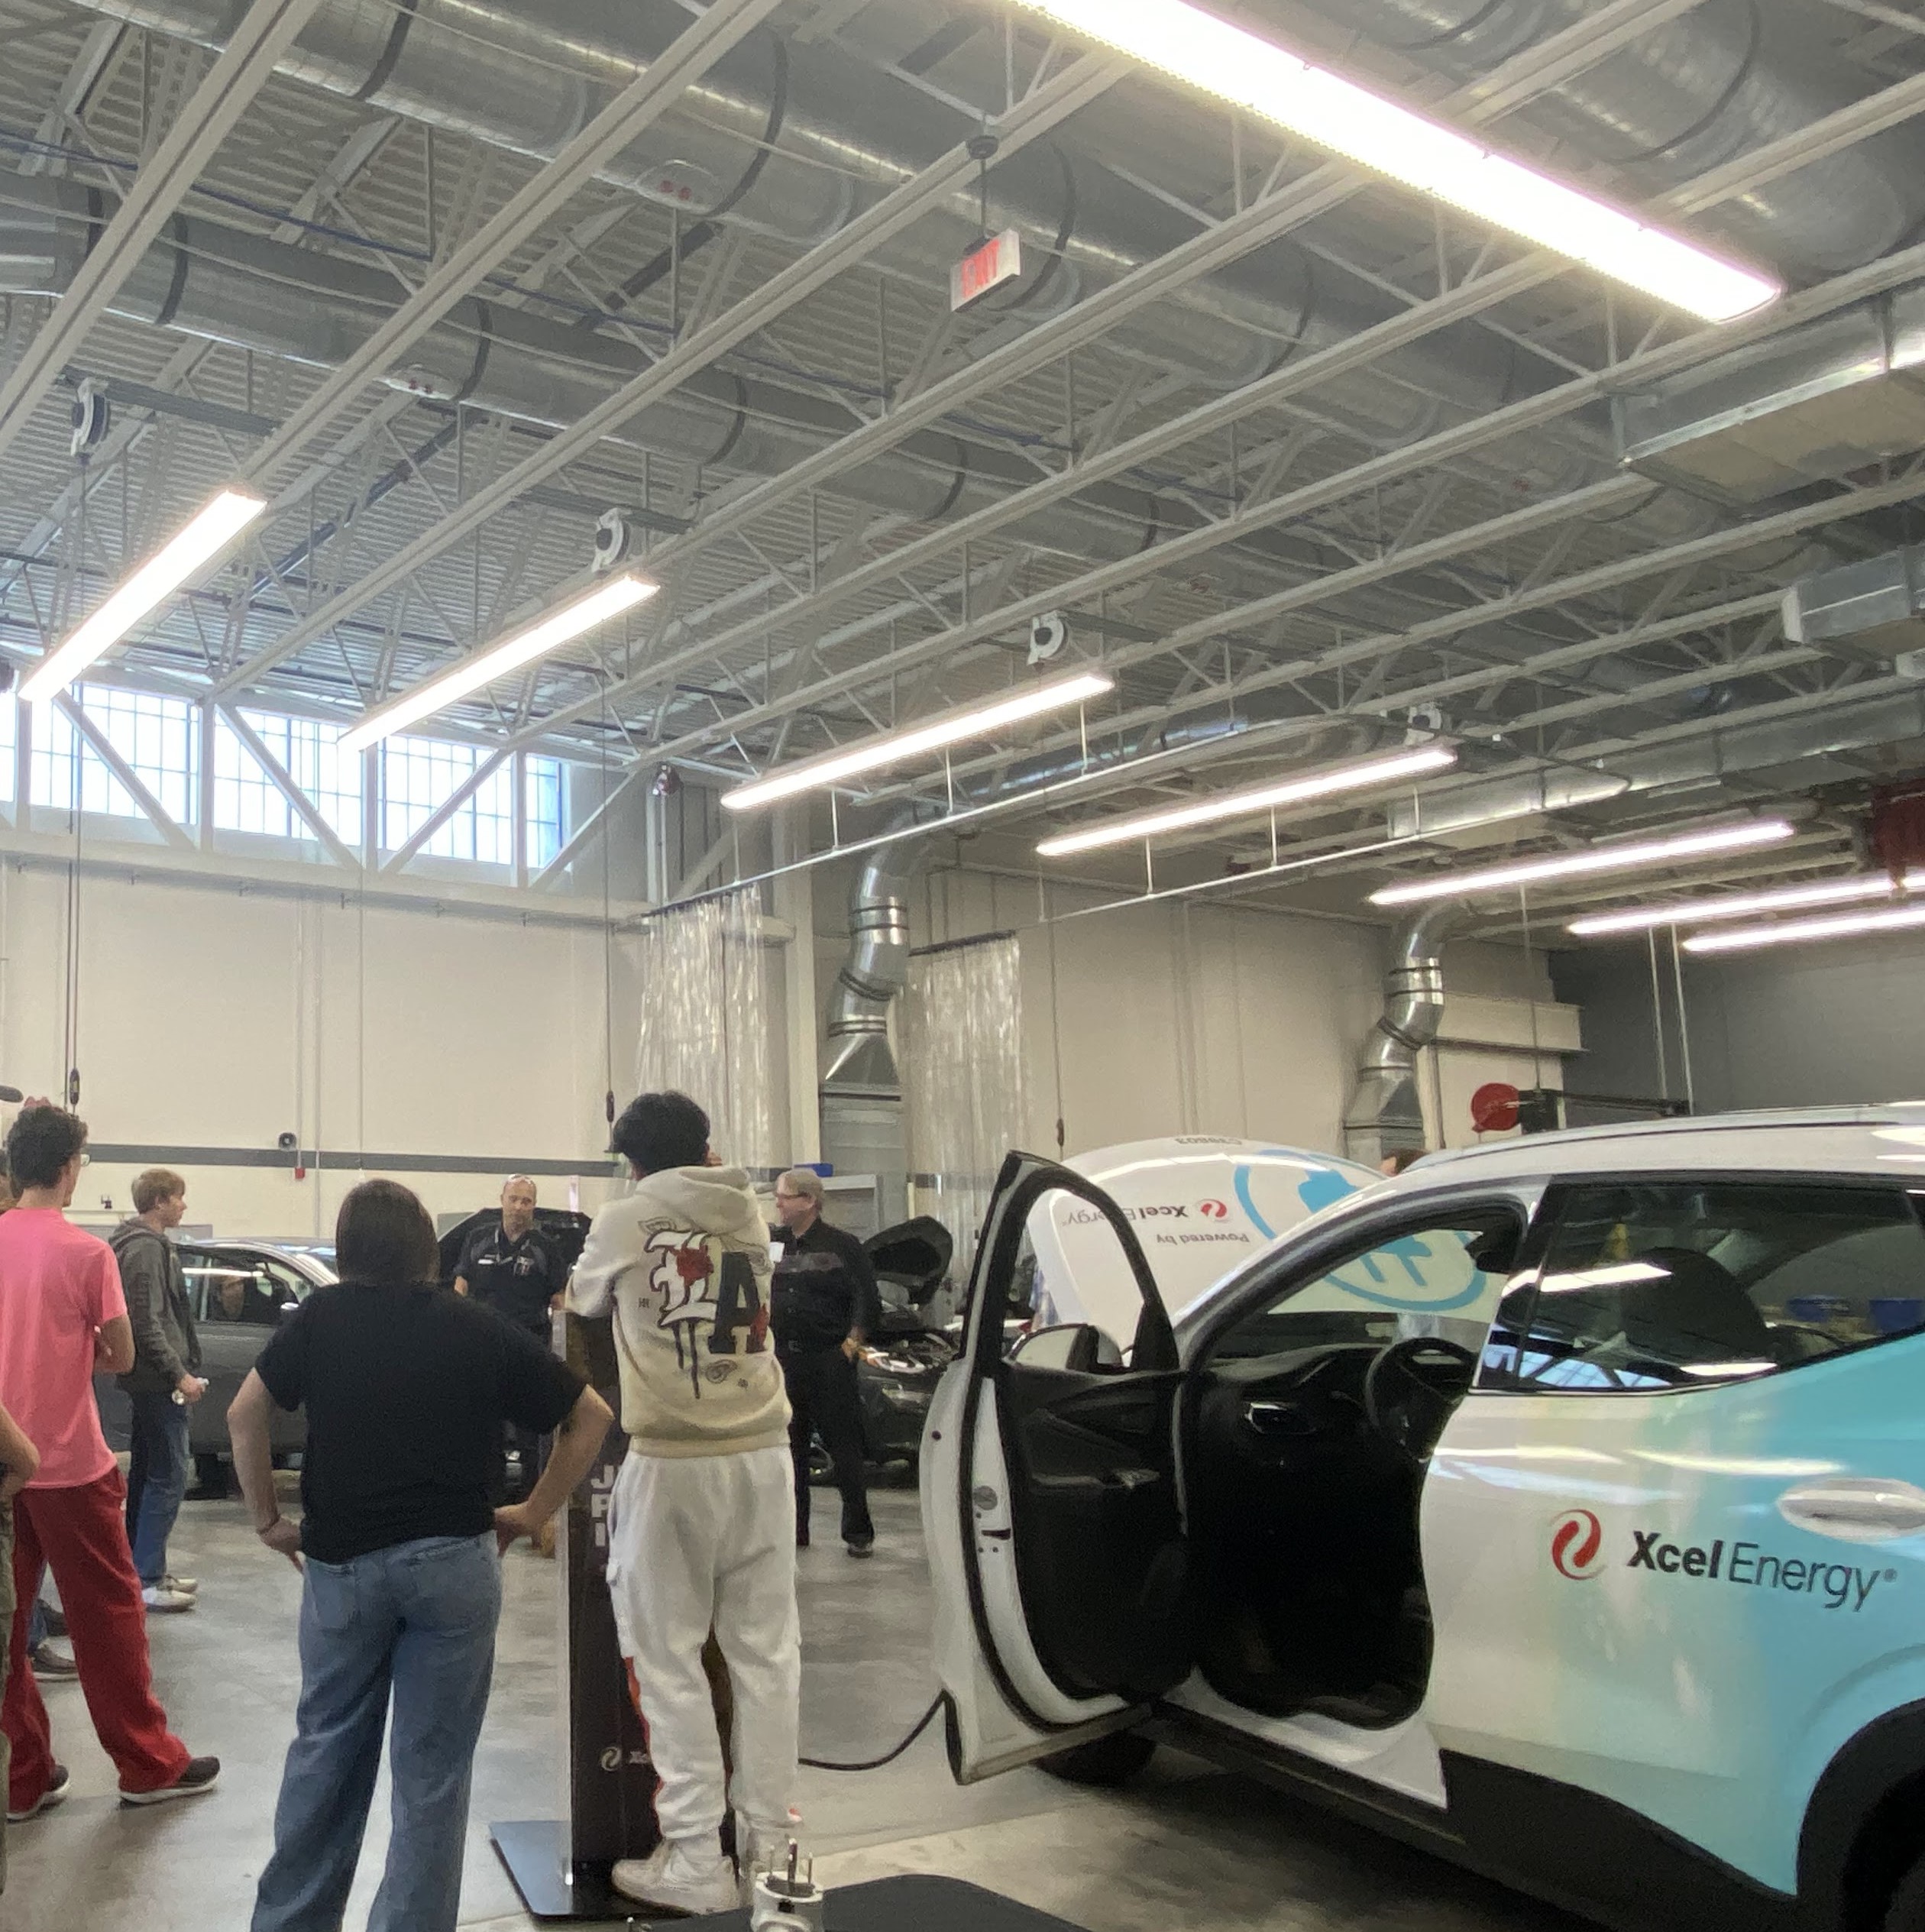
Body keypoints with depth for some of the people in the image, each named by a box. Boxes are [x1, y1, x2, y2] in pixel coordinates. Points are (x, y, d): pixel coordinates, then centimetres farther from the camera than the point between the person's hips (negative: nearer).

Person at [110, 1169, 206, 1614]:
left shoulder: (147, 1244, 16)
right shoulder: (146, 1249, -15)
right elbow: (146, 1322, -21)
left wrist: (183, 1369, 20)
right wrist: (180, 1375, -19)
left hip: (149, 1381, 11)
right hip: (159, 1382, -11)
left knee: (146, 1473, 15)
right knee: (168, 1476, -8)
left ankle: (147, 1568, 23)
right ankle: (146, 1579, -6)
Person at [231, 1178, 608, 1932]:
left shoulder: (321, 1316, 2)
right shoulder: (479, 1329, 1)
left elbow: (245, 1412, -3)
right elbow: (591, 1416, 2)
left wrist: (268, 1520, 7)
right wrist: (534, 1514, 7)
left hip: (339, 1560, 2)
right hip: (453, 1560, -1)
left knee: (325, 1748, 19)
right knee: (431, 1769, 8)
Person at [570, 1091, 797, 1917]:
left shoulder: (623, 1221, 1)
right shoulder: (749, 1217, 10)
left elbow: (584, 1299, 18)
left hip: (670, 1462, -4)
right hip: (760, 1453, 4)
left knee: (669, 1660, 3)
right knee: (765, 1650, 9)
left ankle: (697, 1864, 5)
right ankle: (769, 1843, 16)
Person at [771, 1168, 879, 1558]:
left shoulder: (843, 1246, -2)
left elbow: (867, 1301, -3)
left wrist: (851, 1344, -9)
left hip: (829, 1362, -5)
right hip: (783, 1361, 5)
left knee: (845, 1449, -2)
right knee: (790, 1449, 9)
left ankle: (859, 1533, 4)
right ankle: (794, 1530, 18)